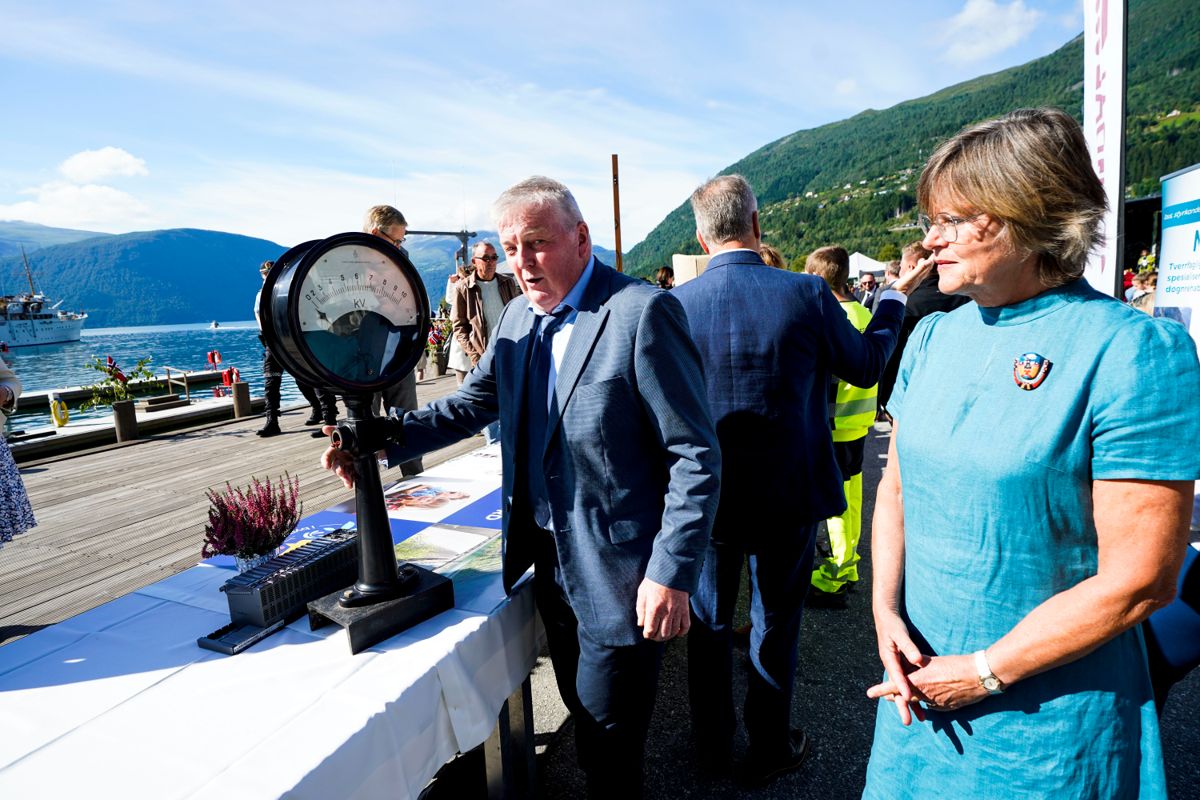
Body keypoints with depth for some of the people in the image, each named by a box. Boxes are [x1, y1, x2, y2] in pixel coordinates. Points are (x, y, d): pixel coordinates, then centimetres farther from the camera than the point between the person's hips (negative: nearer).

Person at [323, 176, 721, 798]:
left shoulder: (642, 311, -18)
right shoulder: (517, 316, 5)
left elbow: (696, 456, -18)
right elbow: (472, 404, 12)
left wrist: (671, 574, -20)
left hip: (619, 576, -7)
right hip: (550, 564, 7)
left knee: (608, 739, 9)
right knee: (583, 711, 24)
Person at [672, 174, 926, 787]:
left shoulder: (675, 303, -12)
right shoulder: (807, 293, -14)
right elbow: (866, 365, 3)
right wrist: (894, 301, 19)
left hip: (707, 494, 1)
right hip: (789, 494, 0)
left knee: (708, 621, 19)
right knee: (775, 622, 18)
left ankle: (712, 746, 37)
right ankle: (768, 750, 36)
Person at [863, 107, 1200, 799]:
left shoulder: (1135, 353, -17)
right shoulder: (933, 337, 1)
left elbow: (1139, 581, -19)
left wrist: (984, 672, -16)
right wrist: (886, 608, -6)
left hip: (1047, 714, -5)